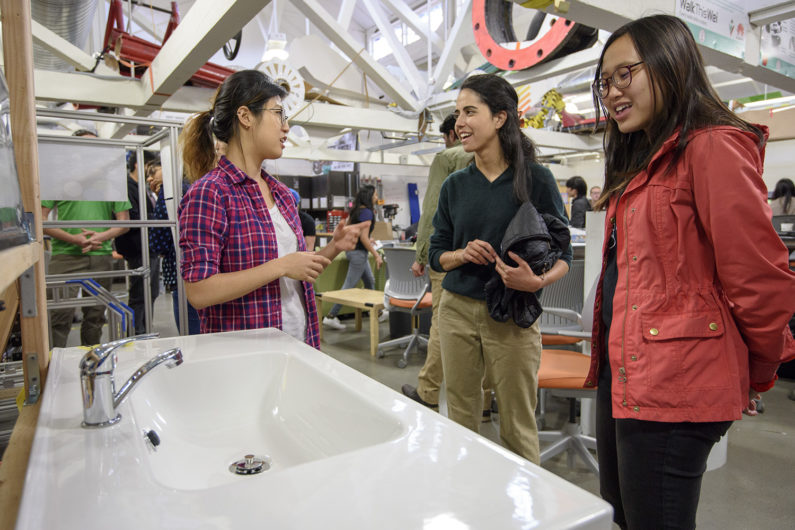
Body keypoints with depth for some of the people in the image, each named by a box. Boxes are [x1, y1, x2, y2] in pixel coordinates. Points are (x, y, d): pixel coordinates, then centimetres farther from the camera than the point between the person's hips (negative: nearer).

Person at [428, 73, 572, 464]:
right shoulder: (455, 186, 7)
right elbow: (436, 255, 10)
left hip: (512, 315, -3)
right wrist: (464, 254, -11)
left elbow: (563, 254, -4)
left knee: (518, 429, 6)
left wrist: (537, 281, -25)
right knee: (460, 418, 13)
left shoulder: (535, 178, -5)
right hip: (457, 310, 4)